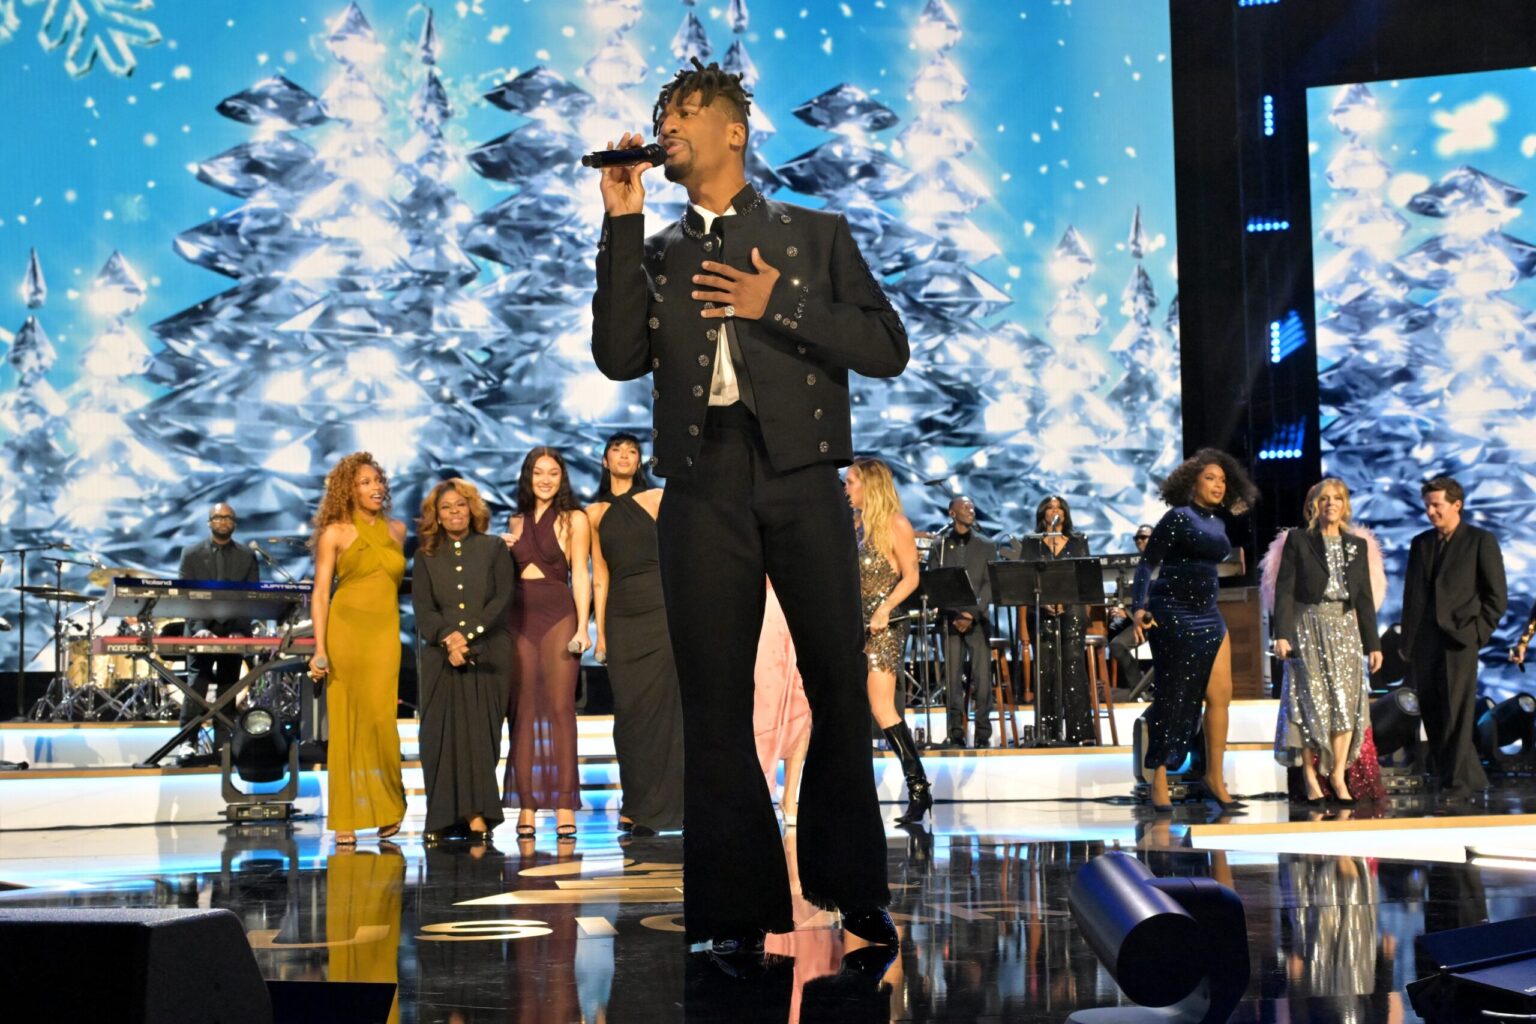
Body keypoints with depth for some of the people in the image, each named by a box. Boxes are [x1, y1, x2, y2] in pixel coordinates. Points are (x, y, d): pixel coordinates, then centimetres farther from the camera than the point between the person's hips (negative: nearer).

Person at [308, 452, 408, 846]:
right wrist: (319, 649, -10)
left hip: (386, 634, 2)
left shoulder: (396, 530, 13)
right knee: (345, 724, -1)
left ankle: (386, 809, 12)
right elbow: (320, 593, -1)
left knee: (380, 721, -6)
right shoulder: (335, 533, 3)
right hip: (346, 630, -2)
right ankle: (346, 818, 5)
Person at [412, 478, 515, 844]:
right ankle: (443, 818, -6)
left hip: (487, 653, -1)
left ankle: (477, 814, -7)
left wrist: (467, 634, -10)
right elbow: (422, 607, 4)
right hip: (441, 657, 1)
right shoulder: (427, 556, 14)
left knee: (481, 730, -7)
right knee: (441, 733, -5)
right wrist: (448, 639, -13)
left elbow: (503, 599, 0)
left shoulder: (493, 549, 10)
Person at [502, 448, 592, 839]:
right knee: (523, 710, 0)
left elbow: (580, 575, -2)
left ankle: (564, 804, -7)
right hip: (519, 617, 4)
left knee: (560, 708, -7)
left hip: (558, 615, -4)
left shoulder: (574, 520, 4)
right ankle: (526, 804, 1)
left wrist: (582, 626, -10)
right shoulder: (516, 523, 16)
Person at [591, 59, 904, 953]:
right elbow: (620, 357, 1)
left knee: (840, 684, 0)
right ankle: (738, 912, 6)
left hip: (800, 476, -1)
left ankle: (852, 885, 14)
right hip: (705, 483, 2)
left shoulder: (816, 234, 13)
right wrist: (622, 223, 1)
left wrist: (778, 307, -6)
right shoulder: (657, 254, 18)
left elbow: (887, 348, 4)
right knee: (716, 702, 1)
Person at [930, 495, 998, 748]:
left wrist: (973, 613, -10)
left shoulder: (986, 546, 11)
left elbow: (990, 584, 3)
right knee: (952, 678, -3)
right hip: (950, 620, 0)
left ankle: (983, 734, -2)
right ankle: (956, 734, -1)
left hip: (979, 620, 0)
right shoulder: (939, 547, 9)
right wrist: (955, 615, -10)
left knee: (982, 677, -5)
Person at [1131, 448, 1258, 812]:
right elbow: (1147, 563, -12)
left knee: (1220, 696, 2)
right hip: (1173, 614, -7)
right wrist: (1139, 607, -24)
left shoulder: (1218, 524, 12)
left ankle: (1215, 777, 13)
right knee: (1171, 698, -2)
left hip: (1207, 615, 7)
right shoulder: (1178, 517, -9)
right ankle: (1159, 782, 7)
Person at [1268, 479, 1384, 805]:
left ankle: (1338, 775, 1)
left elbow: (1365, 597, 13)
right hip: (1308, 628, -3)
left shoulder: (1357, 545, 12)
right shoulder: (1297, 540, 2)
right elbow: (1284, 590, -3)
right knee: (1312, 703, -4)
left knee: (1346, 702, -3)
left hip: (1344, 628, 3)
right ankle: (1310, 778, 0)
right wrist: (1281, 634, -13)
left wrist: (1373, 643, 9)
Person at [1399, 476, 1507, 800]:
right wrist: (1407, 639, 10)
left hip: (1458, 639, -5)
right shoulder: (1421, 543, 16)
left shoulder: (1481, 541, 1)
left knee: (1457, 712, -6)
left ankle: (1458, 781, 1)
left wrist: (1477, 633, -8)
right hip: (1423, 641, 5)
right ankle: (1471, 776, 16)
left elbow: (1497, 596, 0)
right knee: (1432, 714, 6)